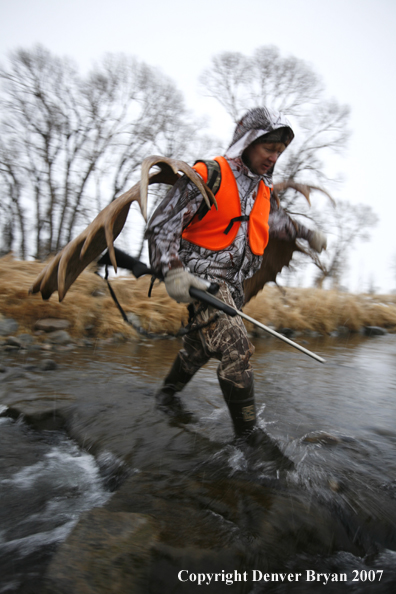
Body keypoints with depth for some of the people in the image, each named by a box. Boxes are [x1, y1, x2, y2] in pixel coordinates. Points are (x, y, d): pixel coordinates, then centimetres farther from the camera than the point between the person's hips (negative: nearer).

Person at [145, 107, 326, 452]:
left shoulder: (262, 190, 13)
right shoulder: (208, 177, -11)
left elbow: (278, 220, 34)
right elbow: (161, 225, -16)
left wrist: (308, 234, 44)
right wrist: (172, 270, -29)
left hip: (233, 282, 8)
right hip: (203, 279, -8)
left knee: (204, 344, 17)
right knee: (237, 350, -16)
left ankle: (168, 393, 40)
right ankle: (248, 434, -2)